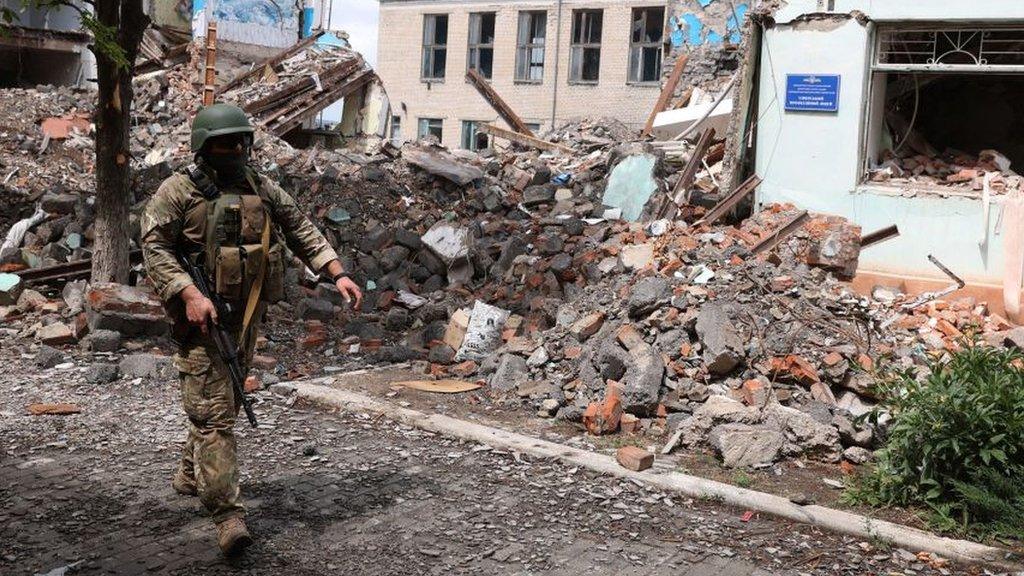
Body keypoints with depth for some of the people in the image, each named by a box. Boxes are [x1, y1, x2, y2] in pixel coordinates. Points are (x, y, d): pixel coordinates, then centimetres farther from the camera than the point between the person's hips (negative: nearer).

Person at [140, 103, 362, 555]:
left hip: (247, 313, 6)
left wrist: (337, 273, 0)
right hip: (201, 315, -6)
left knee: (226, 402, 19)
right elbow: (154, 246, -12)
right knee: (213, 413, -9)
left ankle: (190, 475, 41)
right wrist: (189, 293, -24)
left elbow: (300, 230, 11)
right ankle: (228, 512, -10)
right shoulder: (178, 191, -6)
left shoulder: (261, 188, 10)